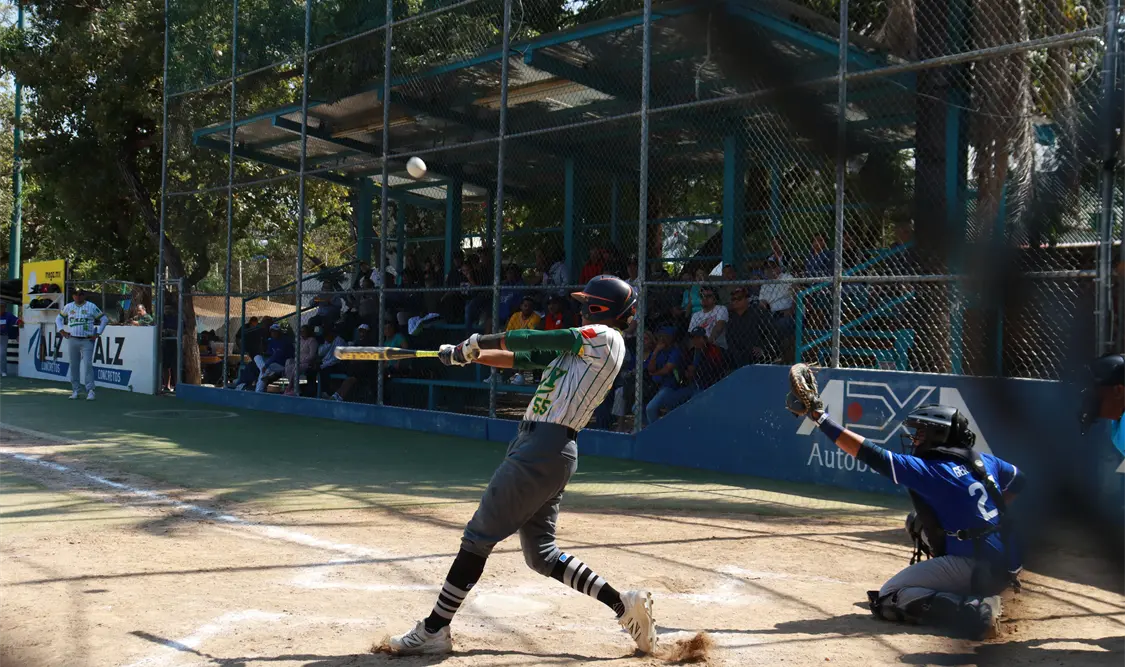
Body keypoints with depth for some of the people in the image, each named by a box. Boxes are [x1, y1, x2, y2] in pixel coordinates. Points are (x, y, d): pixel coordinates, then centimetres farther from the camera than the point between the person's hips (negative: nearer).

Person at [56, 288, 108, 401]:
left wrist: (97, 334, 0)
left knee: (88, 365, -12)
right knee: (73, 365, 5)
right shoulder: (68, 307, 11)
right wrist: (62, 331, 10)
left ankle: (90, 391, -12)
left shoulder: (91, 307, 2)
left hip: (87, 341, -3)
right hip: (72, 340, 3)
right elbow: (58, 318, 23)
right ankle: (75, 390, 13)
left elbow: (104, 319, 5)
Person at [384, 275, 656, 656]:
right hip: (549, 450, 10)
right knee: (541, 554, 13)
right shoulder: (583, 347, 22)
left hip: (544, 449, -10)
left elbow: (530, 339, -7)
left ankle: (435, 629, 2)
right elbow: (523, 360, 21)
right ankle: (624, 605, 14)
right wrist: (469, 355, 13)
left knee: (478, 536, -5)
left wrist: (478, 342, 5)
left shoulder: (603, 337, -6)